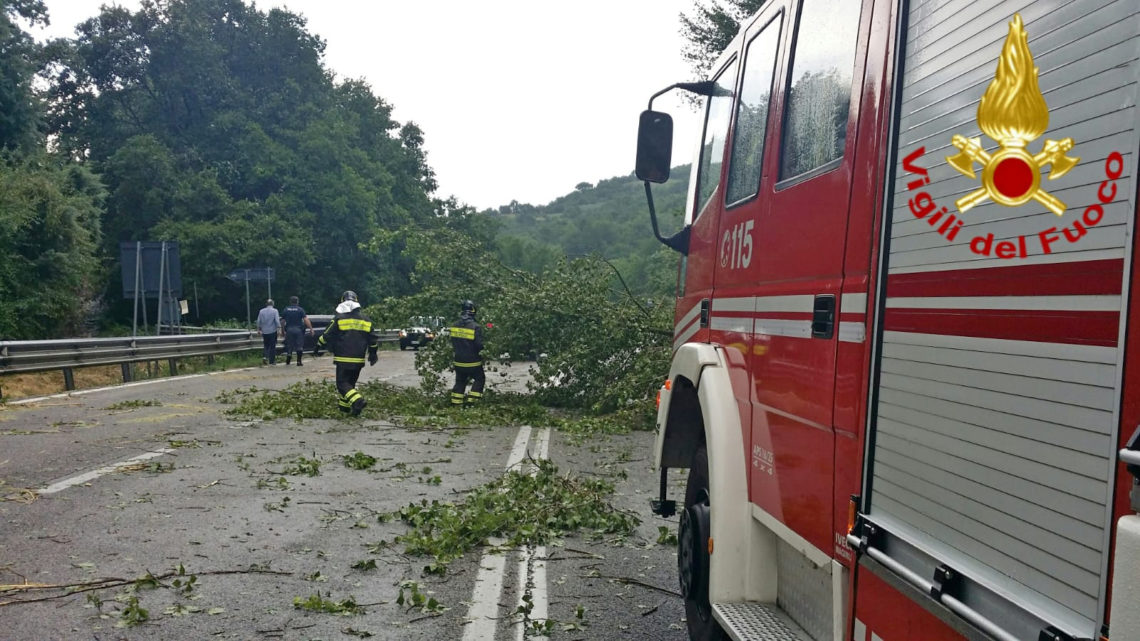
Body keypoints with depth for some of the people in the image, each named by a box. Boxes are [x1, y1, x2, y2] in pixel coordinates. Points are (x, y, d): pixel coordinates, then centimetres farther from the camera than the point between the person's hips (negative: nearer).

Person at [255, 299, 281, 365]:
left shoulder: (261, 311, 3)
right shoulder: (274, 311, -7)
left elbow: (259, 321, 6)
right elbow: (277, 320, -14)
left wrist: (259, 329, 17)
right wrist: (279, 329, -11)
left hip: (264, 331, 3)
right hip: (272, 331, -3)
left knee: (266, 345, 15)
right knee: (272, 346, 4)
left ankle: (265, 356, -7)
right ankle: (272, 361, 6)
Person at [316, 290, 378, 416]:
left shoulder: (338, 319, -5)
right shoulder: (365, 320, 8)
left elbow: (326, 335, 0)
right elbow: (373, 339, 11)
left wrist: (318, 346, 15)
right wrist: (373, 354, 24)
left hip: (343, 359, -5)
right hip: (359, 360, 5)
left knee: (342, 383, -4)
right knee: (350, 382, 18)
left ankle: (357, 401, -26)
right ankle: (344, 405, 22)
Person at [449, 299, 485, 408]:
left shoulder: (455, 325, -2)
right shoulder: (476, 327, -19)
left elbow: (453, 343, 8)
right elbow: (480, 346, -17)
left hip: (458, 362, 5)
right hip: (473, 362, -5)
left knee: (460, 382, 19)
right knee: (479, 379, 16)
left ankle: (456, 404, 17)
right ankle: (471, 400, 7)